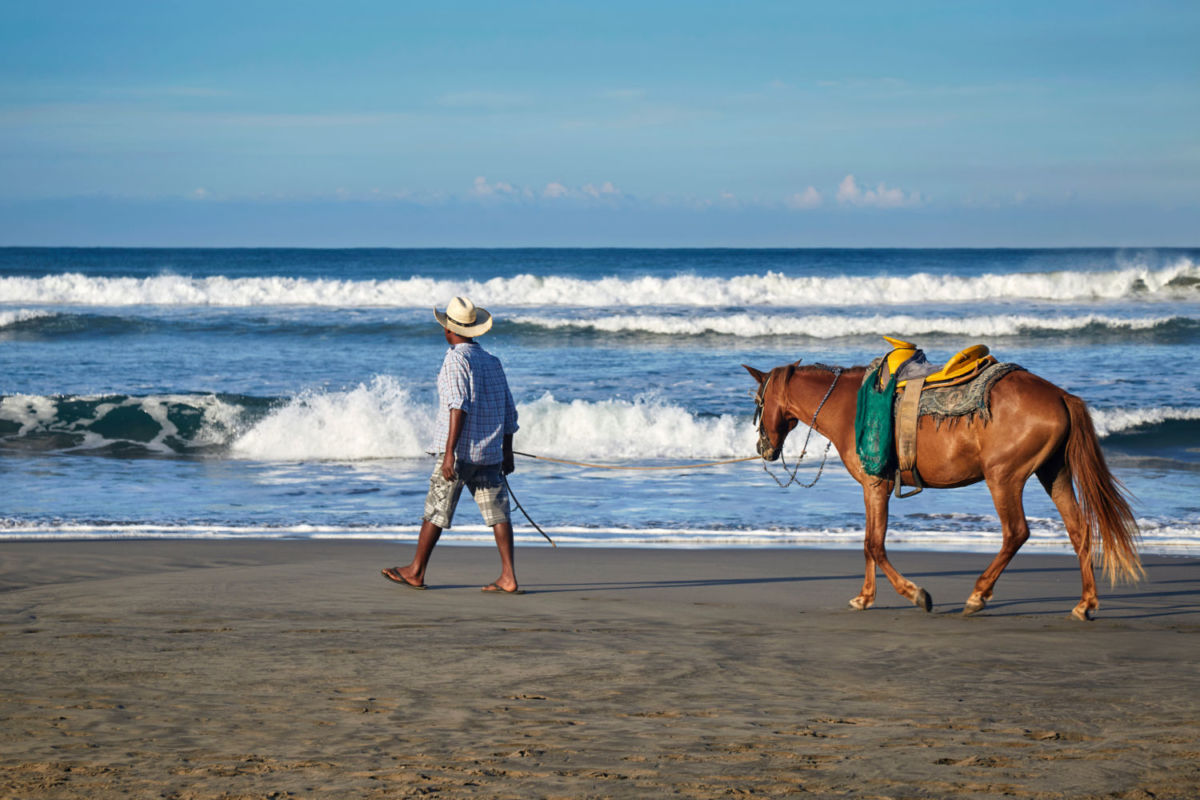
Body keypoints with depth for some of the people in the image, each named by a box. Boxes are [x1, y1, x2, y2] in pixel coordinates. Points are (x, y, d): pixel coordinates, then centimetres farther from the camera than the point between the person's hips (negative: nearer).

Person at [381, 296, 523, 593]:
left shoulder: (456, 359, -10)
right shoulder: (492, 361, 13)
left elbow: (459, 407, -20)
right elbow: (509, 410, 16)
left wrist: (450, 453, -22)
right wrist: (507, 453, 24)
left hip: (460, 452, -7)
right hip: (490, 453, 7)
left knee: (436, 510, 5)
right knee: (497, 511, 1)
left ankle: (416, 571, 15)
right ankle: (508, 577, -6)